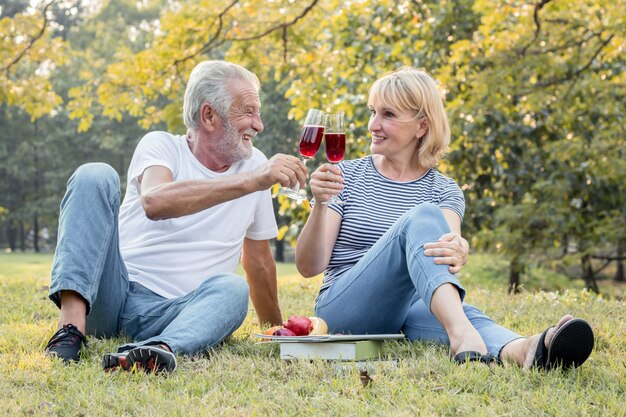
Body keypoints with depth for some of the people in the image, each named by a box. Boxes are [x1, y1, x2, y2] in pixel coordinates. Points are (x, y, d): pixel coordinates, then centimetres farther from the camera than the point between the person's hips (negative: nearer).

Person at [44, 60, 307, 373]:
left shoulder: (255, 164, 9)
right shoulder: (161, 145, -2)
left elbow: (259, 262, 20)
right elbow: (155, 202, -27)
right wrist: (253, 181, -30)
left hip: (171, 313, 2)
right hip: (106, 295, -2)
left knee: (232, 289, -28)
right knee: (95, 176, -20)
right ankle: (72, 325, -34)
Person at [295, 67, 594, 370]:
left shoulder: (444, 191, 12)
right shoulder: (346, 176, 7)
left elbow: (452, 238, -13)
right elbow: (309, 267, -2)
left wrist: (457, 252, -38)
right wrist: (320, 205, -20)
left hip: (413, 307, 3)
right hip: (344, 310, -2)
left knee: (464, 314, -35)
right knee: (422, 216, -28)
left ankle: (525, 350, -68)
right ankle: (462, 333, -54)